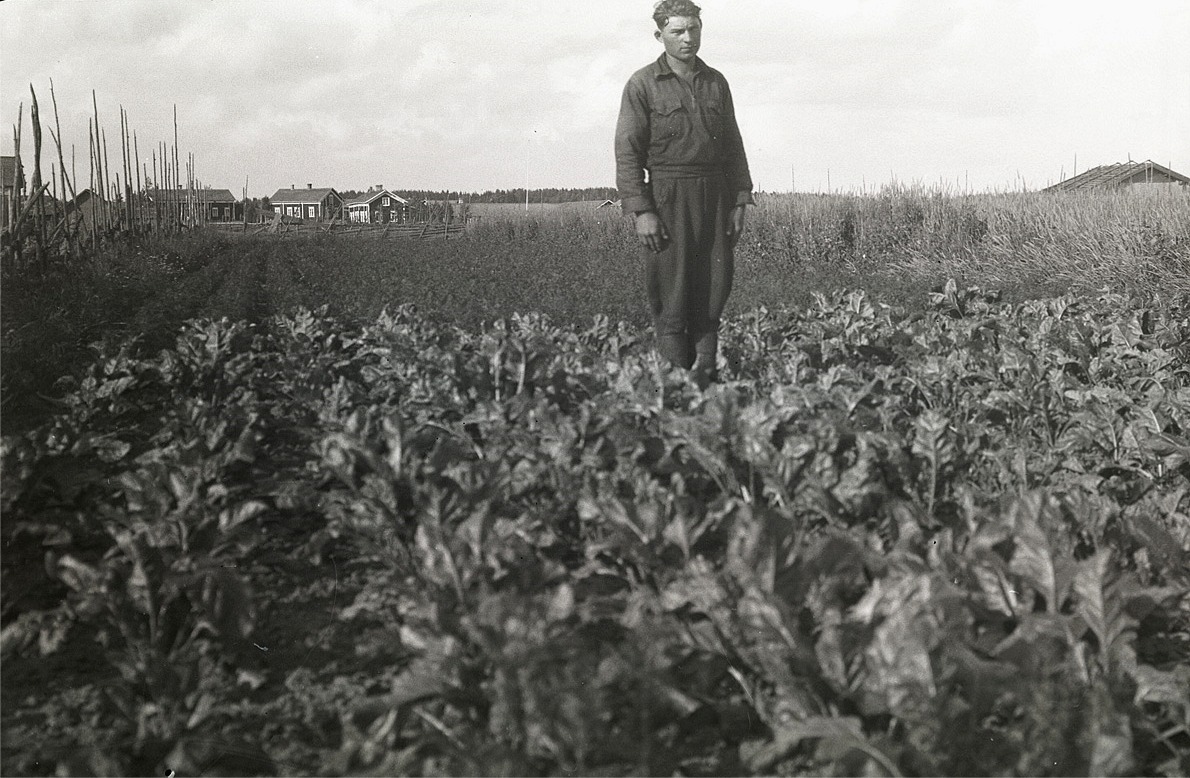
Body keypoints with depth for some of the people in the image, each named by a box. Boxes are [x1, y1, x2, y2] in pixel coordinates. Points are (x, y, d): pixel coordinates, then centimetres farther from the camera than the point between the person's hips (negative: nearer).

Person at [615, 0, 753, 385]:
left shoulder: (716, 82, 13)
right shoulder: (642, 85, -2)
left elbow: (733, 146, 16)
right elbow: (628, 151, -6)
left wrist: (739, 201, 9)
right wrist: (641, 211, -13)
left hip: (714, 195, 4)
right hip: (667, 198, -4)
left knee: (713, 287, 2)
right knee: (671, 295, -3)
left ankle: (705, 375, 6)